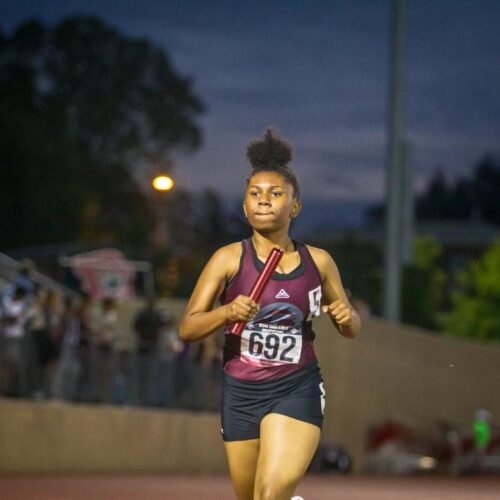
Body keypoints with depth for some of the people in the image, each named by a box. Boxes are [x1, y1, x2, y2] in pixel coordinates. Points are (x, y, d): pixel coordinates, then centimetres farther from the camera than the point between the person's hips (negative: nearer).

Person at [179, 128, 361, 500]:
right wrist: (227, 312, -25)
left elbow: (352, 330, 15)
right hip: (241, 392, 1)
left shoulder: (318, 261, 2)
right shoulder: (229, 259, -2)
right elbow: (187, 329, -6)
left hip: (297, 390, -1)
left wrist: (347, 317, -9)